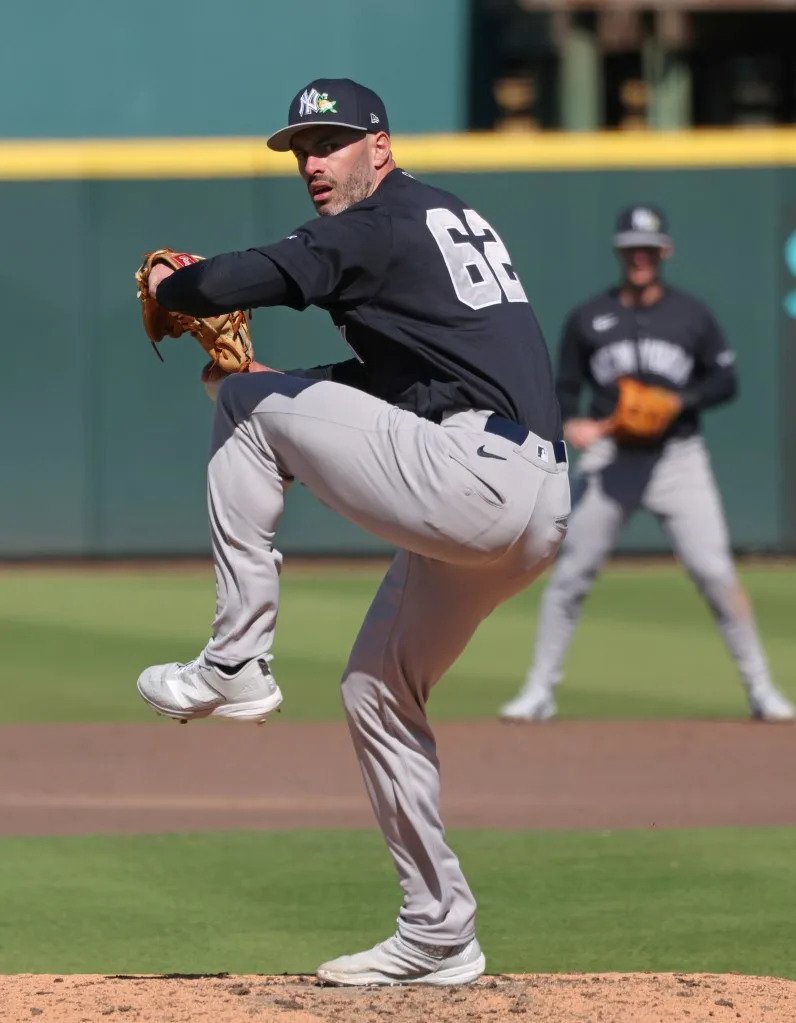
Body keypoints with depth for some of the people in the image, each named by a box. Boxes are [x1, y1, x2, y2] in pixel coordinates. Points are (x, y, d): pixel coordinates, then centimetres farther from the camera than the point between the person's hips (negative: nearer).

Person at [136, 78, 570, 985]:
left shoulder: (382, 225, -3)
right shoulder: (450, 219, 26)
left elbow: (237, 280, -14)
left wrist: (168, 288, 8)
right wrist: (278, 383, 24)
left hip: (470, 479, -10)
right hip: (539, 511, 10)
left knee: (246, 405, 1)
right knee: (377, 690, 20)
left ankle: (234, 664, 0)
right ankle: (439, 938, 19)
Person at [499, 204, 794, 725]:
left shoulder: (692, 315, 5)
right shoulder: (588, 318, 7)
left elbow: (725, 381, 6)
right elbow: (566, 384, 11)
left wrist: (680, 402, -12)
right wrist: (570, 422, -10)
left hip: (678, 457, -1)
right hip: (609, 457, 1)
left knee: (716, 573, -8)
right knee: (570, 574, -1)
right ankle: (540, 691, 8)